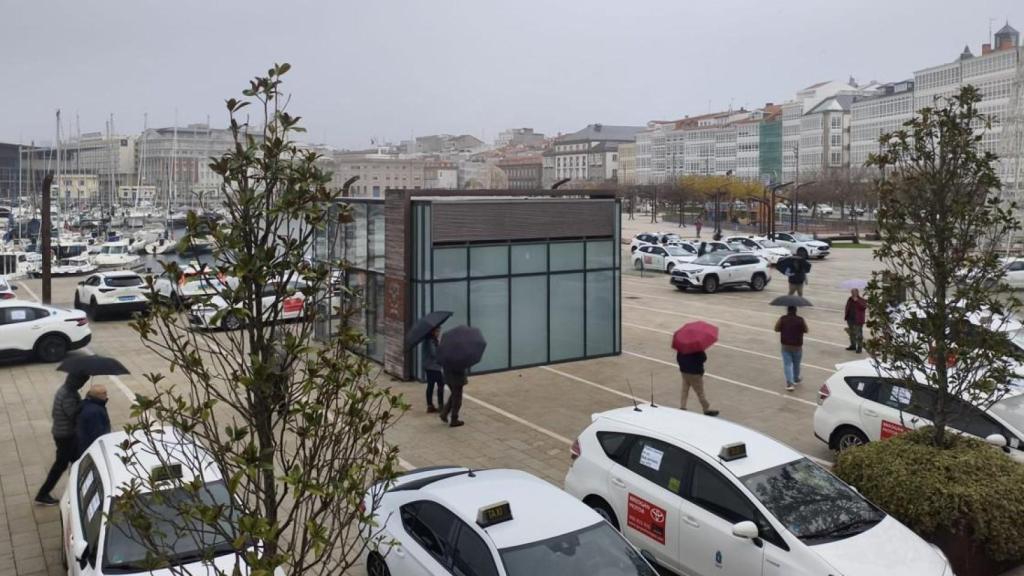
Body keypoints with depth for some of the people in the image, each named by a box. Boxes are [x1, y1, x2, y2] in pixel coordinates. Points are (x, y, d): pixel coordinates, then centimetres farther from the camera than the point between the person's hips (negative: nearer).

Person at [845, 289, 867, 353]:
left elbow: (864, 306, -26)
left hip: (858, 321, -7)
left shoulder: (862, 300, -8)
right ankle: (853, 345, 28)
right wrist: (846, 316, 15)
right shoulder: (850, 299, 10)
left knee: (858, 334, -6)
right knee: (852, 333, 16)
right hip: (850, 320, 7)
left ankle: (859, 347, 0)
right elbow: (847, 308, 18)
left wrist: (857, 301, -27)